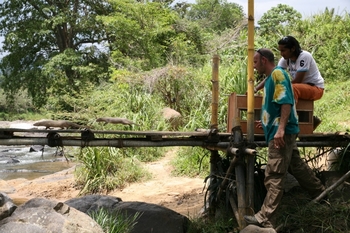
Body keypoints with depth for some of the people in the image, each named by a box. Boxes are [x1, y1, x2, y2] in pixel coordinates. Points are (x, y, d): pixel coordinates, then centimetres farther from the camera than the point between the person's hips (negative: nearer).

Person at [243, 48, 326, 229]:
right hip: (279, 132, 10)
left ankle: (265, 220, -8)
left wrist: (281, 128, -29)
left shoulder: (277, 73, -11)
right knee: (297, 167, 20)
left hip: (282, 133, -10)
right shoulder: (270, 78, 18)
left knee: (274, 177, -10)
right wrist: (267, 122, 33)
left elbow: (286, 102, -22)